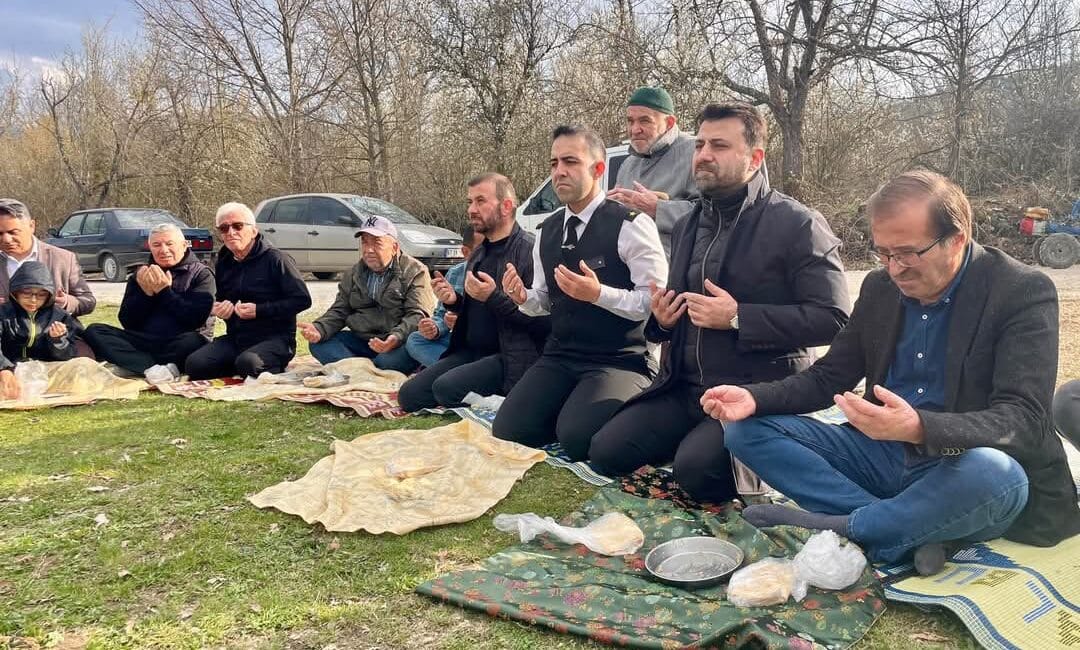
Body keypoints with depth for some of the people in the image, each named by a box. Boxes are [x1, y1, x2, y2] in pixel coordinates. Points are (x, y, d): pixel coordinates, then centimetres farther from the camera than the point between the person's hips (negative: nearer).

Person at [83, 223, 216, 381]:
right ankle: (155, 369, -34)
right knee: (94, 331, -16)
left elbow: (196, 319, -11)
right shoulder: (141, 275, 17)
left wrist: (165, 291, -12)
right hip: (142, 344, 5)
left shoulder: (200, 274, 4)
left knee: (194, 341, -37)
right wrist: (145, 293, -6)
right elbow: (127, 322, 8)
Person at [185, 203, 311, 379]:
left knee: (248, 363, -37)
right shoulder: (223, 264, 14)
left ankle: (274, 369, -5)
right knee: (194, 365, -16)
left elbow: (302, 300, -14)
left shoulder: (276, 259, -8)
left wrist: (259, 310, -18)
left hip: (274, 338, -6)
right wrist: (216, 309, 7)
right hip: (235, 338, 7)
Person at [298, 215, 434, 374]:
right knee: (318, 343, -13)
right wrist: (319, 329, -8)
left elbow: (418, 314, -14)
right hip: (361, 341, 5)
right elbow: (339, 311, 15)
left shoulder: (415, 272, -3)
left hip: (399, 343, -5)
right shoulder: (354, 274, 16)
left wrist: (397, 337, -34)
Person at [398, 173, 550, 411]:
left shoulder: (530, 249, -13)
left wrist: (494, 297, -24)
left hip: (510, 359, -8)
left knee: (446, 388, -27)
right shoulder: (479, 254, 15)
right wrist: (455, 301, 4)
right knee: (409, 395, -1)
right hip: (470, 352, 8)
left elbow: (545, 319, -19)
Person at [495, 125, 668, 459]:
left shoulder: (630, 225, -12)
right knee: (507, 431, -9)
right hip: (559, 357, 6)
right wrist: (523, 297, -6)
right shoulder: (546, 231, 10)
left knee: (577, 437, -27)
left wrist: (599, 294, -28)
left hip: (619, 360, -6)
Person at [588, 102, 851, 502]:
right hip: (685, 387, 7)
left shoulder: (797, 225, -8)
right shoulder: (688, 226, 14)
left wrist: (737, 318, -20)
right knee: (606, 452, -8)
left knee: (696, 469, -28)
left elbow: (832, 317, -15)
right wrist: (663, 321, 1)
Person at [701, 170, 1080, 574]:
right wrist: (754, 398, -11)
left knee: (993, 472, -40)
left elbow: (1024, 420, -22)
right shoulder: (879, 287, 3)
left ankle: (839, 528, -17)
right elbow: (828, 378, 9)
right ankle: (909, 533, -20)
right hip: (883, 457, 5)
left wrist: (919, 428, -41)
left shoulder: (1024, 293, -12)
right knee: (748, 429, -9)